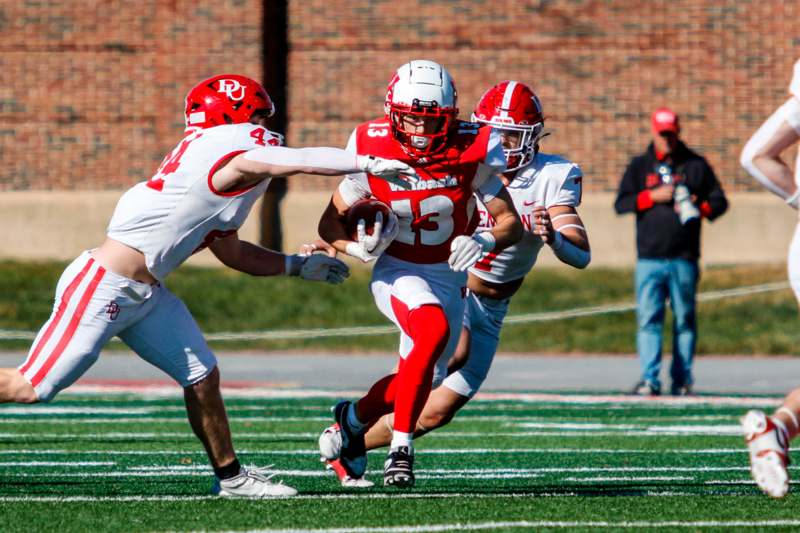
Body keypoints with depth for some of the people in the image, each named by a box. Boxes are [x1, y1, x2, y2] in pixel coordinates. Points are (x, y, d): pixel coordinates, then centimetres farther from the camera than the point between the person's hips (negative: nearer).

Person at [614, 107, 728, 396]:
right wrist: (652, 196, -10)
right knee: (648, 319, -8)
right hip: (649, 258, 0)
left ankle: (682, 380, 6)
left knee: (684, 319, 2)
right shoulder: (639, 166, 12)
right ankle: (649, 378, -11)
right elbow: (621, 204, 5)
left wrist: (700, 208, -12)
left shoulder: (696, 165, 10)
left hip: (684, 259, 0)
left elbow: (719, 200, 10)